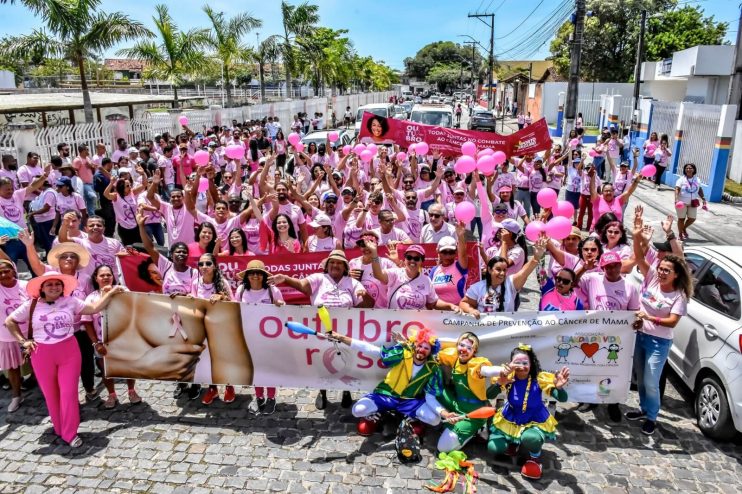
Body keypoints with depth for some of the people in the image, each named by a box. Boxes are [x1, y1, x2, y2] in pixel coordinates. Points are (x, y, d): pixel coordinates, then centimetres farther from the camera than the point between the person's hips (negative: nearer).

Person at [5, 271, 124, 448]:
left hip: (69, 352, 0)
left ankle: (70, 433, 11)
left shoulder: (70, 301, 0)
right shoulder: (31, 305, -1)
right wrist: (23, 341, 2)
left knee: (69, 393, 0)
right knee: (51, 394, 12)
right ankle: (60, 429, 29)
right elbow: (9, 321, 9)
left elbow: (94, 308, 2)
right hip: (42, 355, 0)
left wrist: (111, 293, -3)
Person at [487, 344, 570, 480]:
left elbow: (562, 399, -26)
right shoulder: (508, 377, -16)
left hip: (535, 421, -2)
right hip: (509, 420, 3)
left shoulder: (540, 378, -20)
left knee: (530, 439, -36)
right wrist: (500, 383, -51)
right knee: (493, 448, -12)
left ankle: (535, 457, 1)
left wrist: (559, 387, -51)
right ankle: (514, 441, 22)